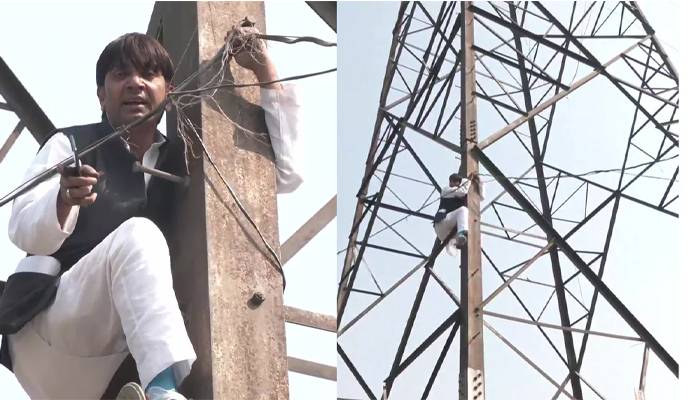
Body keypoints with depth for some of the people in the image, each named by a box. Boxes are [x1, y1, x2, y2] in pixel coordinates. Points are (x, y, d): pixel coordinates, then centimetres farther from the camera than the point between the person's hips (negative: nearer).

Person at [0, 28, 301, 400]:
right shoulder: (71, 145, 4)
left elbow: (284, 174, 7)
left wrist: (266, 72, 2)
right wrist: (64, 199, -34)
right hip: (46, 333, -5)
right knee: (137, 234, -28)